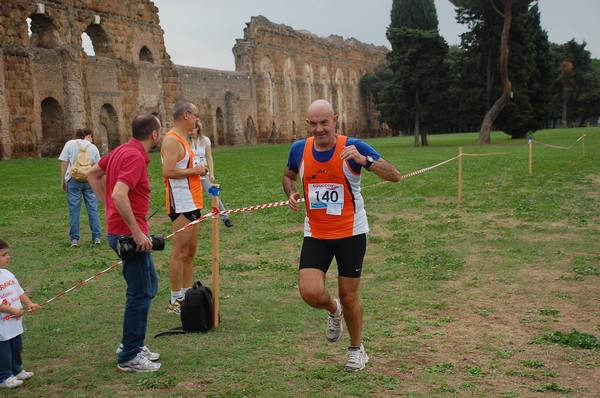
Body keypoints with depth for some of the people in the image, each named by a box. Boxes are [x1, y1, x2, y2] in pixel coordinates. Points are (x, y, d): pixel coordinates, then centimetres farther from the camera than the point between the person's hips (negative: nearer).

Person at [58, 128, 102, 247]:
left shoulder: (70, 144, 1)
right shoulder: (93, 147, 5)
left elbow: (64, 164, -2)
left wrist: (63, 181, 4)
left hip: (73, 180, -1)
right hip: (89, 180, 1)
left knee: (74, 210, 4)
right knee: (93, 209, 7)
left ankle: (74, 239, 4)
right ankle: (97, 237, 8)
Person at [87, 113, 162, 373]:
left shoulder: (122, 150, 10)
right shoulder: (135, 157, -20)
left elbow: (93, 173, 22)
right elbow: (119, 194, -32)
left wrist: (108, 207, 18)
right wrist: (137, 231, -26)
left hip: (121, 231, 10)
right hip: (129, 234, -10)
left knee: (149, 286, 19)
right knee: (140, 293, -1)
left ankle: (133, 344, 29)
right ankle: (129, 358, 8)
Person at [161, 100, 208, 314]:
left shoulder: (181, 140, 19)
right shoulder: (171, 140, -14)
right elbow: (168, 171, -24)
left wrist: (198, 170, 9)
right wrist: (194, 170, -15)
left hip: (192, 203, 10)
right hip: (181, 204, -10)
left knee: (190, 252, 14)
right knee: (180, 253, -6)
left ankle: (187, 295, 21)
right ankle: (175, 301, 0)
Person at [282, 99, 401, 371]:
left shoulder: (353, 147, -15)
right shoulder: (299, 149, -4)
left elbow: (395, 176, -19)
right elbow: (289, 175, 18)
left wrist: (363, 160, -35)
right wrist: (291, 194, -4)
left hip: (351, 233, -2)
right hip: (315, 234, 2)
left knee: (348, 296, 5)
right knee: (310, 292, -14)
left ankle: (356, 348, 32)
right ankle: (333, 310, 24)